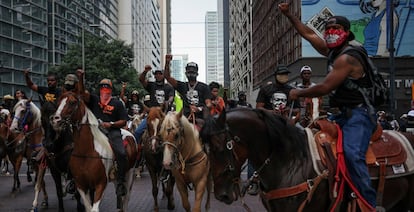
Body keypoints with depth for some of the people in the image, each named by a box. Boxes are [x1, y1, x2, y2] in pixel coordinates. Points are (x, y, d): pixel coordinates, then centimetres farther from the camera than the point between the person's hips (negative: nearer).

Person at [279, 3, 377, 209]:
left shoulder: (346, 58, -17)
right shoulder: (333, 52, 12)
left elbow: (324, 88, -20)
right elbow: (308, 34, 20)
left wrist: (298, 93, -6)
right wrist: (288, 14, 17)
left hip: (358, 116, -10)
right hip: (341, 114, 10)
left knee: (352, 154, -29)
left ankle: (368, 204, -26)